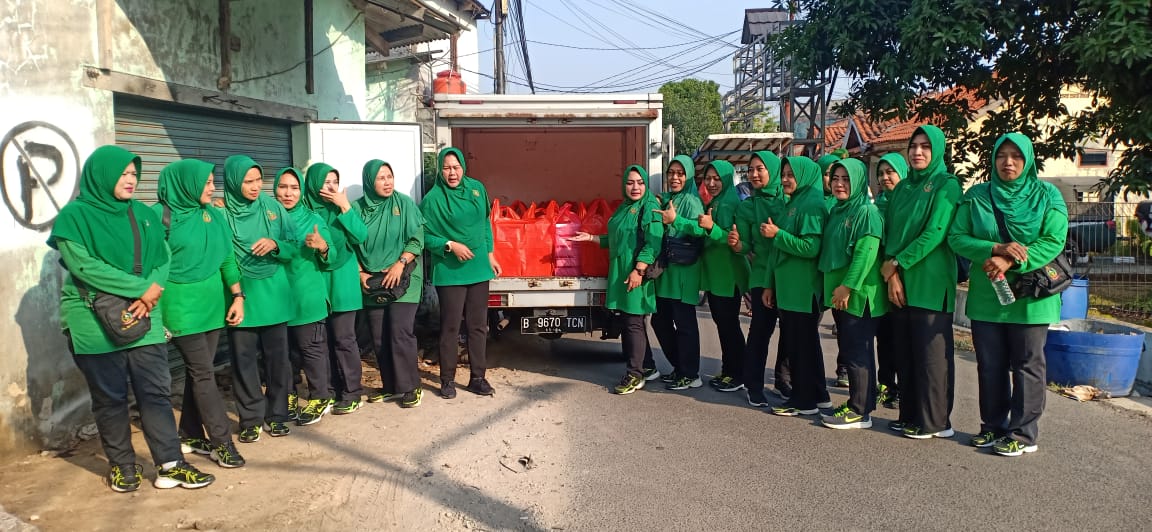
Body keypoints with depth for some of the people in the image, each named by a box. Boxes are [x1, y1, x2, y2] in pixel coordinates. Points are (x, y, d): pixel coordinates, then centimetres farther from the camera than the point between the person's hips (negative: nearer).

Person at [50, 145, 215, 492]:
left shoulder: (145, 215, 11)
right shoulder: (75, 215, -4)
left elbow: (163, 261, 6)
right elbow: (83, 265, -15)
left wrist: (149, 297, -13)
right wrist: (141, 288, -18)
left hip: (144, 320, 4)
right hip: (94, 323, -4)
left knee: (156, 392, 2)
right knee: (110, 398, 7)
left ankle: (170, 465, 6)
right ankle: (122, 466, 21)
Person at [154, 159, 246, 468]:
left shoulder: (214, 215, 10)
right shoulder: (162, 216, -8)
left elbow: (227, 259, 12)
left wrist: (237, 295, 5)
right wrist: (157, 305, -14)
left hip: (213, 303, 6)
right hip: (182, 306, -6)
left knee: (199, 371, 11)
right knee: (203, 373, -5)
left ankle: (191, 435, 23)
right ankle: (222, 442, -1)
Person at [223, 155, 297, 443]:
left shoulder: (273, 207, 2)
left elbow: (294, 246, 5)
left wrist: (275, 244, -15)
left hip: (273, 295, 2)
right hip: (239, 296, -2)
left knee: (277, 357, 8)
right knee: (244, 359, 4)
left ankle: (277, 414, 22)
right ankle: (251, 419, 17)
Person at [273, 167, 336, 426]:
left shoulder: (313, 220, -3)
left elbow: (331, 259, -4)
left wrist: (323, 247, -24)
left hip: (308, 297, -3)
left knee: (312, 348, 3)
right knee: (284, 350, 13)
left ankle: (320, 399, 15)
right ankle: (288, 397, 28)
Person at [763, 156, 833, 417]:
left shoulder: (812, 205, -12)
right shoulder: (791, 204, 17)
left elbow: (811, 248, -21)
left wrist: (777, 234, -17)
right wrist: (770, 284, 16)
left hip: (803, 290, -9)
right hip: (787, 288, 9)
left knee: (801, 344, -2)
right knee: (793, 343, 14)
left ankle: (804, 400, 8)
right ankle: (817, 395, 25)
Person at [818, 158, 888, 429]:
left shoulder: (867, 212, -11)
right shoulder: (836, 212, 16)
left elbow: (866, 253, -20)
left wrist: (847, 286, -22)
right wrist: (832, 285, 14)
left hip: (859, 294, -9)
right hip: (839, 294, 9)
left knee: (857, 353, -5)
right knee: (847, 350, 13)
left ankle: (860, 412, 1)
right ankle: (857, 403, 23)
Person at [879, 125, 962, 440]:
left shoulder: (947, 185, -3)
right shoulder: (902, 188, 15)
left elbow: (935, 234, -13)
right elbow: (890, 232, 9)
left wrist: (896, 263, -12)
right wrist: (891, 272, -5)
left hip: (931, 284, -6)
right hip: (899, 283, 6)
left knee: (932, 353, -1)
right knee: (904, 353, 9)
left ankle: (934, 422, 7)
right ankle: (910, 415, 19)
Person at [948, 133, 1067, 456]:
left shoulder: (1047, 196, -1)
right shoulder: (976, 196, 5)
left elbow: (1053, 241, -10)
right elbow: (957, 237, -2)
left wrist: (1011, 262, -21)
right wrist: (996, 249, -17)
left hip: (1030, 296, -2)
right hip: (985, 295, 3)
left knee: (1027, 366, 4)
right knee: (990, 365, 10)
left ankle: (1023, 434, 12)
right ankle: (993, 426, 23)